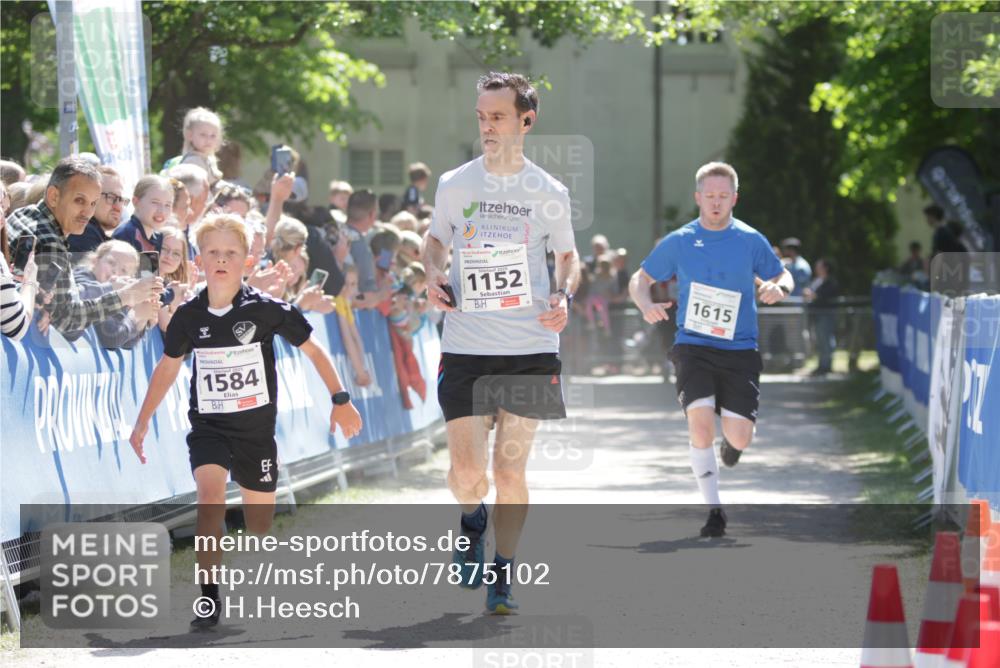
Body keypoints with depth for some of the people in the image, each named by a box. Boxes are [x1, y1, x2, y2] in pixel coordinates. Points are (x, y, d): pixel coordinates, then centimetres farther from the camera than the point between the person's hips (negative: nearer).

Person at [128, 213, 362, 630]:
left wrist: (340, 400, 1)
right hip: (208, 427, 0)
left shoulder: (267, 310, -11)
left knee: (260, 524, 9)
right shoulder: (189, 316, -5)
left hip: (256, 428, 0)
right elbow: (168, 367, 11)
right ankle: (209, 599, -23)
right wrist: (142, 423, 14)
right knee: (210, 497, -26)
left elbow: (311, 348, 1)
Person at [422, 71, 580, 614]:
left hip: (530, 350, 0)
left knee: (510, 472, 2)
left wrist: (563, 294, -2)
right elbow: (435, 240, 19)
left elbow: (568, 254, 17)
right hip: (465, 349, 0)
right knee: (466, 472, -6)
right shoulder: (454, 185, 3)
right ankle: (472, 521, 29)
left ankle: (502, 576, 16)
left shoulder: (549, 193, 2)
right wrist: (432, 276, -1)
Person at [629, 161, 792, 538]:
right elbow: (639, 280, 10)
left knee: (740, 437, -7)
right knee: (701, 426, -20)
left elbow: (783, 277, 14)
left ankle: (730, 441, 34)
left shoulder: (751, 241, 4)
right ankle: (714, 511, -6)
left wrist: (778, 288, -11)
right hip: (693, 347, -1)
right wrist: (646, 305, -12)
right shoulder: (678, 242, 3)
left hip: (740, 350, 1)